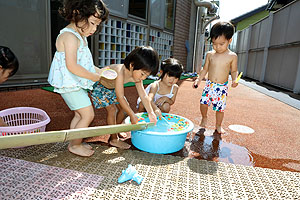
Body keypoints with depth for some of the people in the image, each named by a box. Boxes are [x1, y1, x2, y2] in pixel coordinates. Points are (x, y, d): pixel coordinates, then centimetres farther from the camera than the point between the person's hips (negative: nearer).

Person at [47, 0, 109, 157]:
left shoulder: (80, 37, 14)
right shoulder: (70, 36, -19)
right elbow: (72, 66, -28)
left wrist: (99, 71, 8)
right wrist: (95, 77, -19)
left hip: (77, 84, 10)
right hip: (70, 84, -10)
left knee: (80, 114, 17)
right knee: (88, 114, -7)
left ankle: (74, 142, 32)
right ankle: (75, 145, 11)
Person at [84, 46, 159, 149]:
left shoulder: (136, 76, -19)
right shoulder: (120, 72, -42)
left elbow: (144, 96, -12)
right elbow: (120, 98, -40)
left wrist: (151, 113, -15)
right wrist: (132, 116, -34)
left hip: (111, 88, 8)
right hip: (98, 86, -7)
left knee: (123, 108, 6)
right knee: (112, 109, -17)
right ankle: (113, 139, -2)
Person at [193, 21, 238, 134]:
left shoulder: (232, 56, -4)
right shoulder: (210, 54, 2)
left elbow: (234, 71, 4)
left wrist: (234, 80, -15)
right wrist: (198, 79, 2)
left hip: (222, 87, -2)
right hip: (209, 84, 2)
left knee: (220, 108, 1)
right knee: (203, 102, -7)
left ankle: (218, 125, 26)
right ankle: (204, 118, 24)